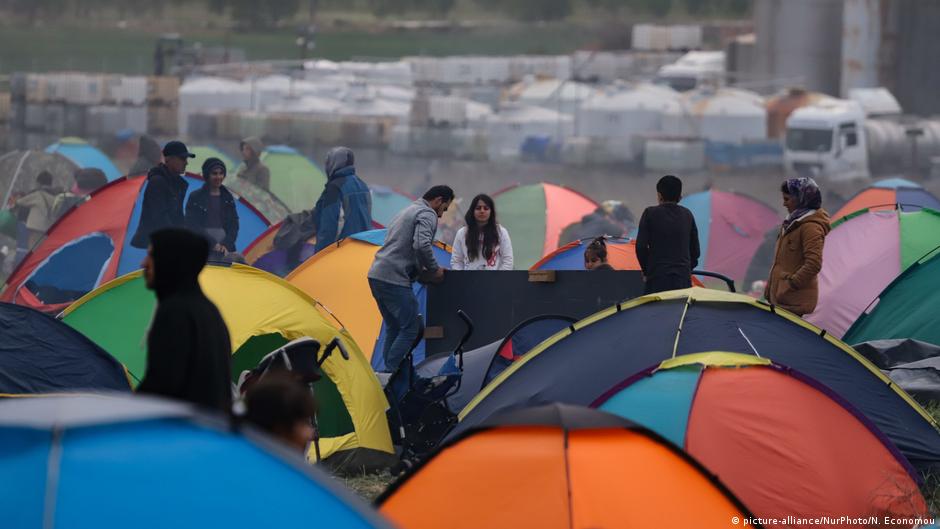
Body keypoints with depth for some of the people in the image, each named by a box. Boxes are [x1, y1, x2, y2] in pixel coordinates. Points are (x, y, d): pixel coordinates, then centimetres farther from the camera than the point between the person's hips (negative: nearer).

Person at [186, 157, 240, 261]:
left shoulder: (228, 197, 14)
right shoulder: (195, 197, 3)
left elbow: (234, 225, 12)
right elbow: (192, 225, -3)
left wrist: (226, 245, -4)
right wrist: (213, 243, -9)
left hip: (225, 250, 3)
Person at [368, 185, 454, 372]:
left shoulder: (407, 211, 26)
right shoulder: (427, 214, -5)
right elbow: (421, 245, -22)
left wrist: (420, 269, 23)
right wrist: (434, 269, -7)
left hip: (376, 275, 10)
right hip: (395, 279, -10)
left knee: (394, 328, 15)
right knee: (410, 329, -8)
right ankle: (393, 374, -13)